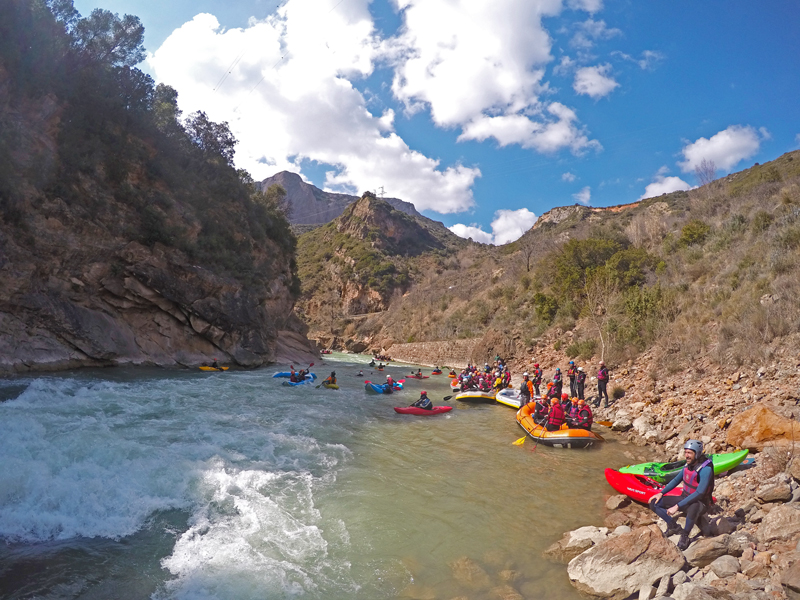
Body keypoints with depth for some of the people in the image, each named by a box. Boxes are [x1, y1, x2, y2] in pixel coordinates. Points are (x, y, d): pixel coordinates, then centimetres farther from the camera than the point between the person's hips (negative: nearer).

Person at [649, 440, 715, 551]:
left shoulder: (706, 469, -23)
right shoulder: (689, 464, 0)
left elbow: (699, 493, -29)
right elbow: (676, 480, 14)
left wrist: (677, 506, -31)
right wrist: (661, 493, 3)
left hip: (699, 502, -7)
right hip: (685, 498, 7)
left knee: (692, 509, -44)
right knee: (654, 502, -5)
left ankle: (685, 535, -17)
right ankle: (674, 526, 9)